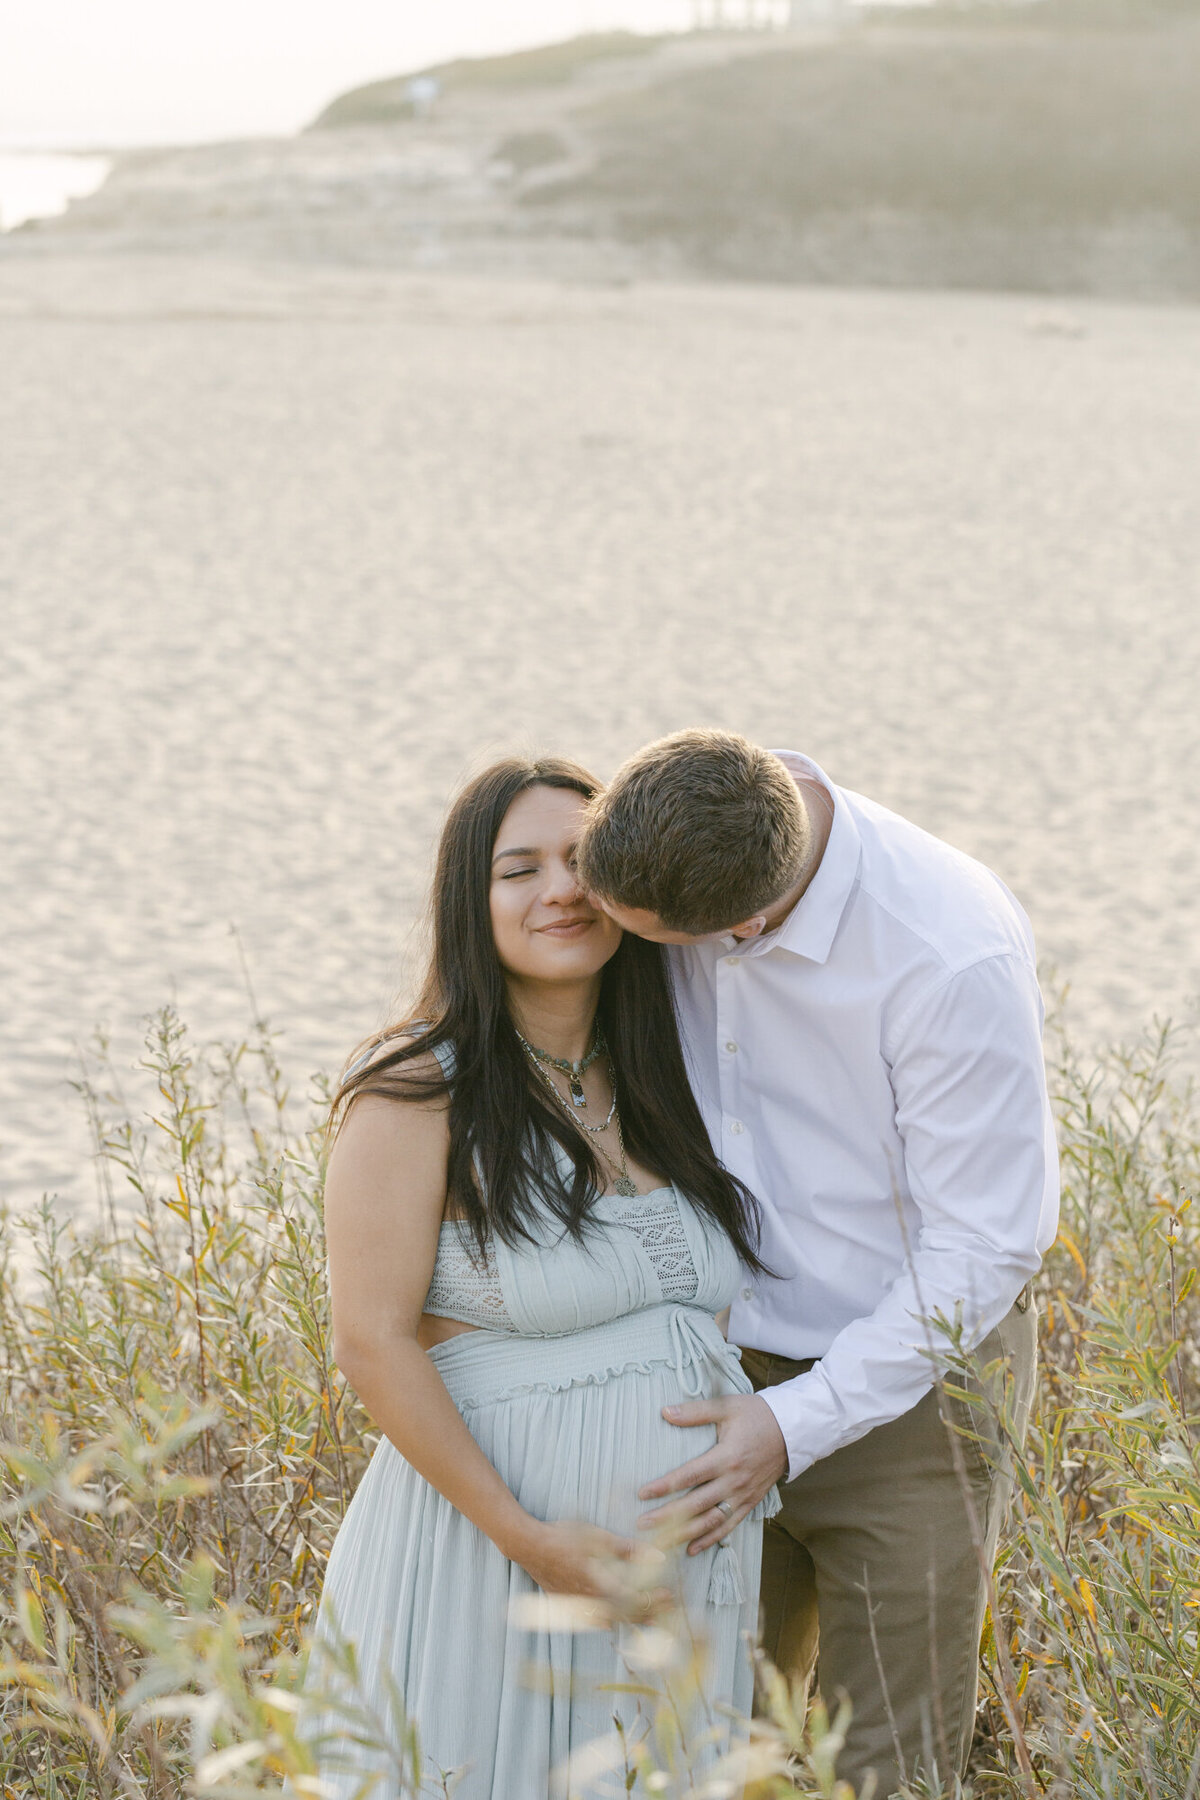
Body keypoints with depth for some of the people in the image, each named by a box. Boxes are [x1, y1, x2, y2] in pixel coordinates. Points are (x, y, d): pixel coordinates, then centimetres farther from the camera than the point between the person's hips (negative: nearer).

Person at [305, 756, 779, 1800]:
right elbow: (373, 1343, -15)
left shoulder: (661, 1086, 8)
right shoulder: (417, 1093, -11)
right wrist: (527, 1539, -18)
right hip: (492, 1534, -6)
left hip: (692, 1550, 6)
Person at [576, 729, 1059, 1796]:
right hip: (729, 1367, 5)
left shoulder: (955, 959, -28)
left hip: (907, 1382, -5)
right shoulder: (668, 840, -12)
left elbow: (984, 1245, -19)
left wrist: (797, 1423, -22)